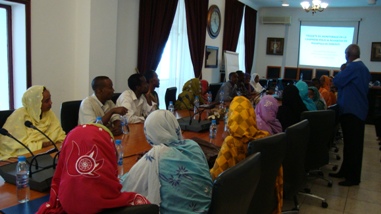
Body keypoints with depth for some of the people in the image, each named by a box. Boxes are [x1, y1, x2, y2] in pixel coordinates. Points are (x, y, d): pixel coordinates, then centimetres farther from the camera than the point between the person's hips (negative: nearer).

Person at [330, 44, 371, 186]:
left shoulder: (353, 67, -17)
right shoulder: (363, 67, 14)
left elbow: (337, 81, -17)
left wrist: (342, 71, 2)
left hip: (351, 110, -10)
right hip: (358, 109, 10)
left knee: (352, 144, -5)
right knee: (351, 143, 15)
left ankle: (353, 177, 2)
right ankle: (346, 171, 25)